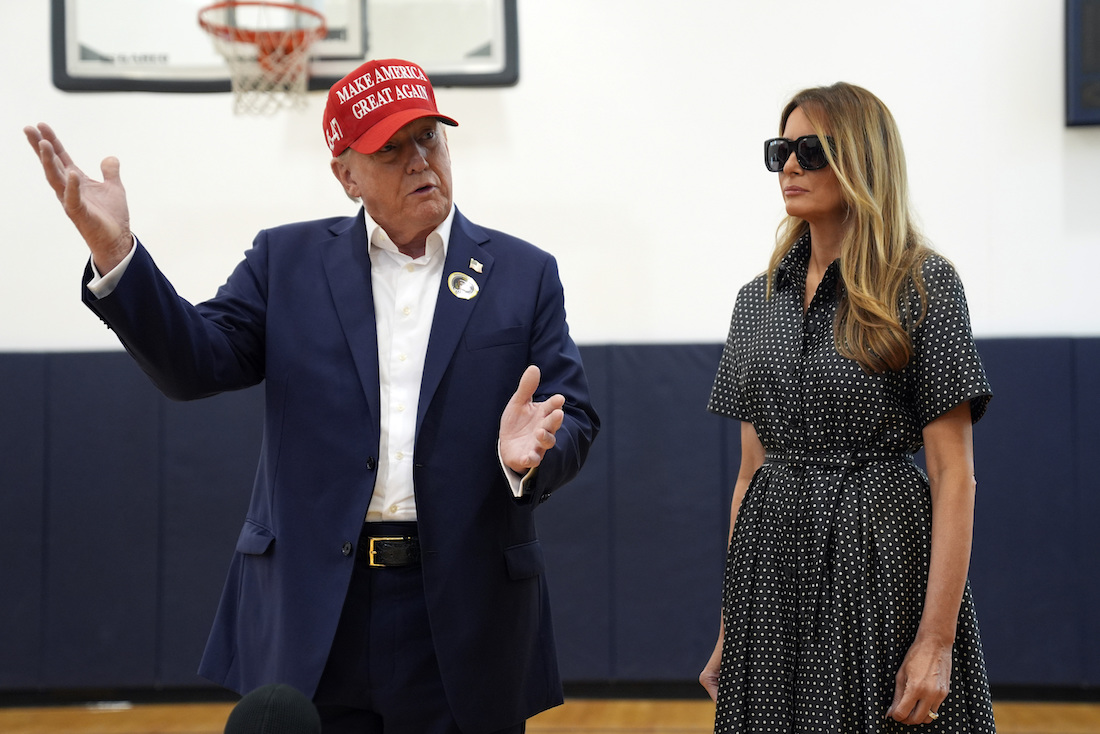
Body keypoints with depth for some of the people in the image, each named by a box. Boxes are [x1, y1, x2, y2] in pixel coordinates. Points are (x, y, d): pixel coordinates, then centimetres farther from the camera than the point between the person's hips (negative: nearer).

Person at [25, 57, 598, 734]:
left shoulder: (525, 274, 7)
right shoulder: (286, 261, 9)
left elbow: (575, 419, 3)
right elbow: (197, 361, -3)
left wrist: (532, 452, -21)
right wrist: (115, 253, -18)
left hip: (465, 619, 0)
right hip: (310, 619, 0)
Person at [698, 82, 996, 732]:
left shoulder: (922, 283, -6)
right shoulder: (760, 298, 10)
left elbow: (954, 473, -10)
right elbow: (751, 467, 12)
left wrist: (937, 638, -17)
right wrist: (730, 627, 9)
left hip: (881, 553, -5)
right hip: (772, 558, 5)